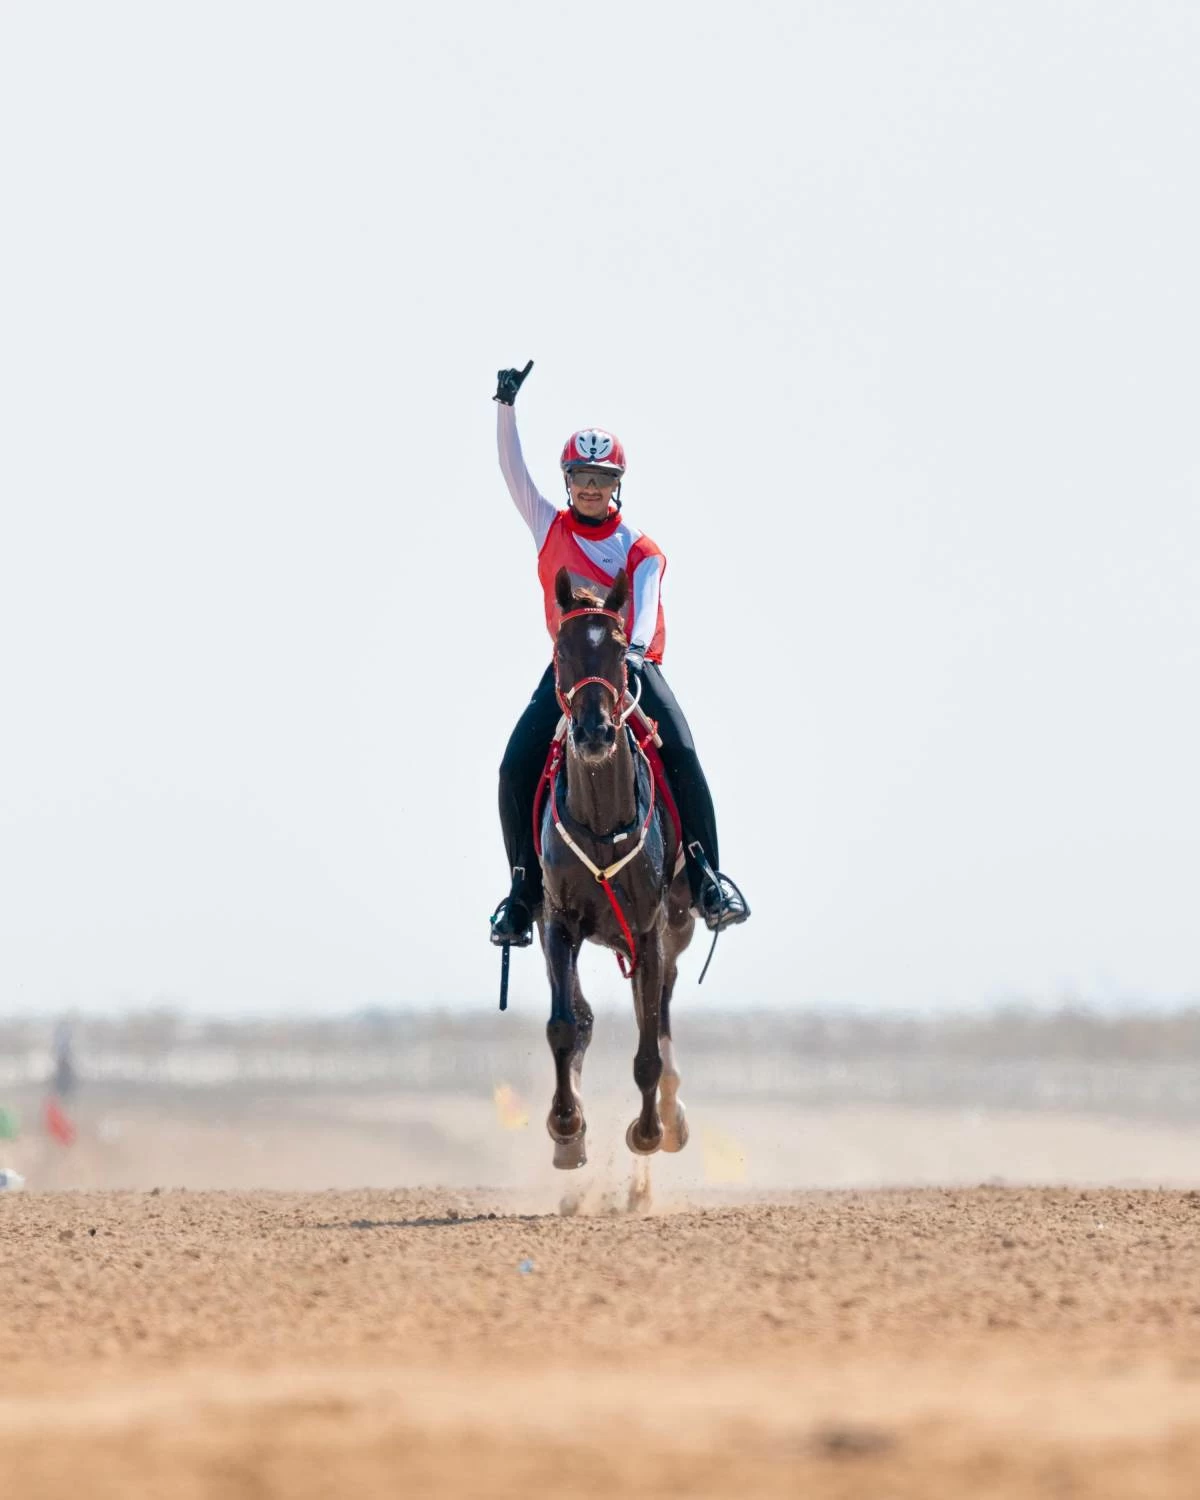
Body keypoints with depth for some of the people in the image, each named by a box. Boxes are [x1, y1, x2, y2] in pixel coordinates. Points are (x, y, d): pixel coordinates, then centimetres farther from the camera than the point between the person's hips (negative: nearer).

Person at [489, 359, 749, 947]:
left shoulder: (640, 550, 2)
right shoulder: (550, 528, 11)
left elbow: (645, 601, -16)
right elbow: (512, 470, 8)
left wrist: (635, 649, -37)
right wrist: (506, 406, -1)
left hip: (632, 665, -2)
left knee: (681, 755, -27)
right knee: (516, 769, -18)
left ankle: (706, 877, -24)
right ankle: (524, 889, -7)